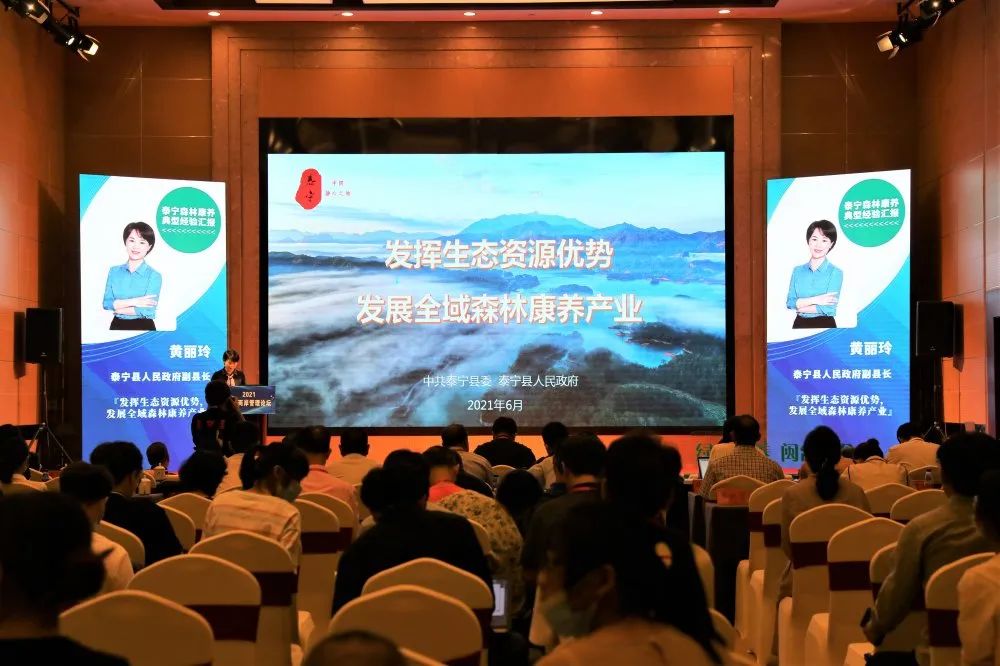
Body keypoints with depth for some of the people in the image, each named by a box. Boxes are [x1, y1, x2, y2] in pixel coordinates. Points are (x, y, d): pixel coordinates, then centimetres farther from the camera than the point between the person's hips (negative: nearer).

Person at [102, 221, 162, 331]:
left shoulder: (154, 276, -10)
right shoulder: (114, 271, 3)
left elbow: (146, 311, -17)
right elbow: (106, 303, -6)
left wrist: (118, 308, -8)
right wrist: (133, 302, -17)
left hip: (143, 327, -3)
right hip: (117, 326, 3)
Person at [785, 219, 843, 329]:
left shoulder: (836, 273, -7)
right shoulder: (797, 271, 5)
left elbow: (828, 308, -15)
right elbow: (790, 303, -4)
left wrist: (800, 306, -7)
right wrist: (814, 300, -16)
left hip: (825, 326, -3)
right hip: (799, 325, 3)